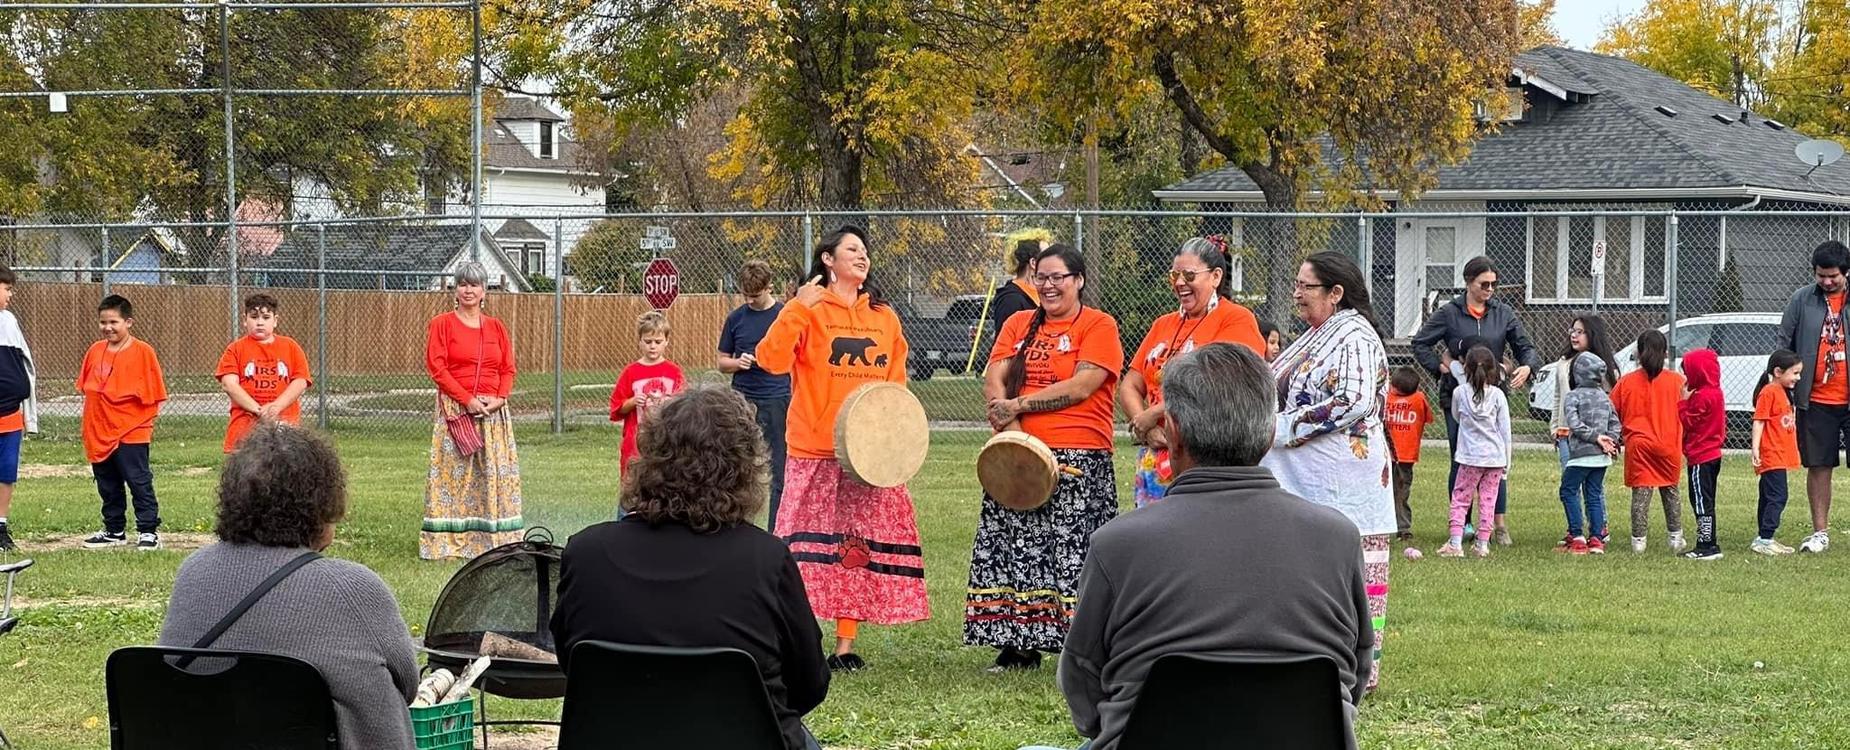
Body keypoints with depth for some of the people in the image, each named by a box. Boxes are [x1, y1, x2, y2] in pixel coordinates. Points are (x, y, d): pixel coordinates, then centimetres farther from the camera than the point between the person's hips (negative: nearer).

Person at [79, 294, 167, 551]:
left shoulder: (143, 352, -7)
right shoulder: (95, 351, 8)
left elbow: (153, 394, -6)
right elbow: (86, 387, 17)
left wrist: (144, 419, -11)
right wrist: (92, 419, 8)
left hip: (132, 433, -6)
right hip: (99, 433, 6)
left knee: (139, 482, -5)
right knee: (108, 487, 15)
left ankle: (148, 530, 1)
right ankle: (114, 531, 26)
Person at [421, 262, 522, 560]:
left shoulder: (496, 327, 12)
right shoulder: (442, 324, 1)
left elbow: (508, 368, 11)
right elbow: (436, 367, -6)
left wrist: (500, 398, -8)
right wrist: (467, 399, -14)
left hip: (493, 411, 4)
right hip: (456, 410, -4)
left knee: (495, 473, 3)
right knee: (454, 472, -6)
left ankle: (494, 540, 7)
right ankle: (449, 542, -6)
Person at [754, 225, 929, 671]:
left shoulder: (884, 317, 14)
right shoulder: (809, 311, -1)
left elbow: (896, 382, 19)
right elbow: (771, 359, -14)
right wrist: (798, 308, -19)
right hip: (816, 451, -4)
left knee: (861, 545, 4)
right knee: (810, 541, -7)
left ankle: (846, 645, 10)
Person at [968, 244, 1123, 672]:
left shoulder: (1099, 326, 0)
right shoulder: (1019, 325, 16)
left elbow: (1081, 387, -12)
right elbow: (994, 380, 6)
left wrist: (1018, 405, -10)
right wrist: (1010, 426, -12)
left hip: (1077, 459, -5)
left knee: (1073, 551, -9)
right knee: (1010, 547, 3)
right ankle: (1018, 646, 10)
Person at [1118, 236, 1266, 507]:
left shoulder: (1238, 320, -3)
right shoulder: (1163, 325, 20)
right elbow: (1129, 387, 16)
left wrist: (1152, 416, -9)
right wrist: (1147, 429, -4)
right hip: (1154, 461, 6)